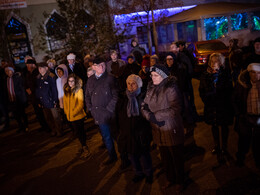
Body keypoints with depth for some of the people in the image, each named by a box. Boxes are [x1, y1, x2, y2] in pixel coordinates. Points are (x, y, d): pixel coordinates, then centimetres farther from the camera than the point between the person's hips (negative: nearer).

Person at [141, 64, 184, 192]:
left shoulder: (171, 89, -18)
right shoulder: (151, 88, 3)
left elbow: (175, 110, -26)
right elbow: (144, 106, 3)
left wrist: (156, 115, -22)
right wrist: (150, 116, -17)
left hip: (172, 130, -6)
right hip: (158, 131, 6)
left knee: (177, 158, 14)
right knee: (165, 158, 23)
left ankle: (179, 181, 37)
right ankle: (170, 178, 46)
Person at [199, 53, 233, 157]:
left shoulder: (225, 74, -7)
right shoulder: (205, 75, 0)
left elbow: (229, 91, -5)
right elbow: (201, 90, 5)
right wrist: (206, 100, -5)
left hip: (223, 105, -2)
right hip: (210, 106, 2)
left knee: (224, 126, 12)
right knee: (214, 126, 15)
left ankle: (224, 146, 30)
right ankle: (216, 145, 33)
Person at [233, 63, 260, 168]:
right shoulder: (241, 83, -8)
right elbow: (235, 100, 3)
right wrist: (239, 115, -3)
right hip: (246, 118, 0)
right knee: (244, 139, 17)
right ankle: (240, 159, 42)